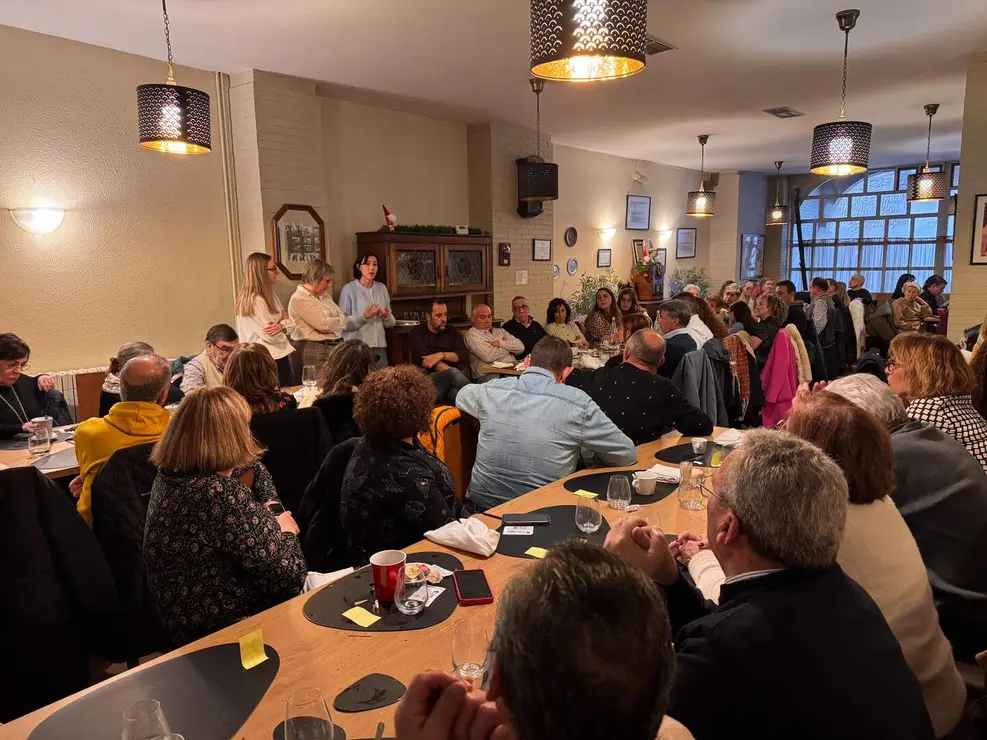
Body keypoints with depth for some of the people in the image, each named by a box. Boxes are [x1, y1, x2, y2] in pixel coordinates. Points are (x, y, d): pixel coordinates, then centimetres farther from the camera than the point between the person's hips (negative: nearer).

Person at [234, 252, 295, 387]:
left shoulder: (270, 294, 10)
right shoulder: (253, 301, -19)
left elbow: (289, 321, 9)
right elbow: (271, 336, -21)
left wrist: (281, 326, -13)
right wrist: (282, 327, -1)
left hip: (279, 355, 9)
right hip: (268, 359, -9)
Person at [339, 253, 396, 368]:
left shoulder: (382, 288, 9)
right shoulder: (349, 289, -4)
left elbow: (391, 323, 14)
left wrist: (387, 317, -8)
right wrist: (364, 317, -22)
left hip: (379, 348, 4)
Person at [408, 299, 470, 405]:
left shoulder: (452, 332, 21)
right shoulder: (417, 333, 9)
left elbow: (465, 356, 6)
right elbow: (423, 359, -8)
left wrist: (442, 355, -11)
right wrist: (452, 373, -17)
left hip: (451, 381, 3)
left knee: (457, 393, -37)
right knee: (453, 373, -35)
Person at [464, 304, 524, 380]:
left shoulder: (500, 331, 23)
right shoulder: (472, 334, 3)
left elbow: (520, 347, 10)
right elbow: (488, 356, -13)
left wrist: (500, 343, -4)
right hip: (488, 375, -5)